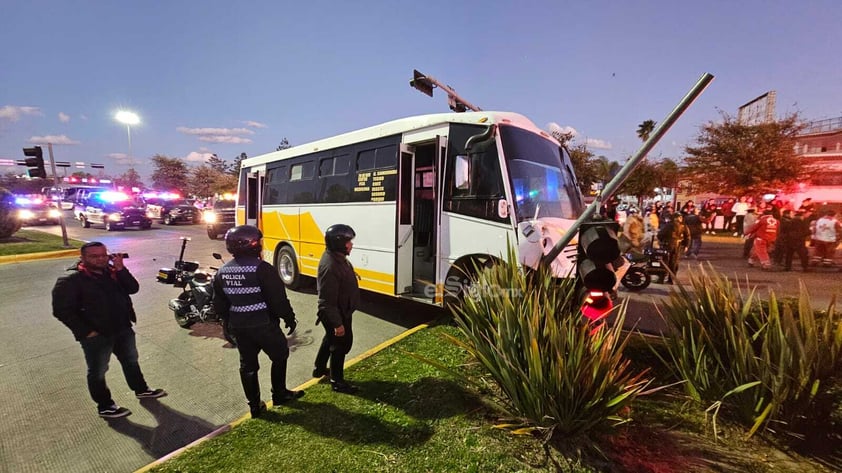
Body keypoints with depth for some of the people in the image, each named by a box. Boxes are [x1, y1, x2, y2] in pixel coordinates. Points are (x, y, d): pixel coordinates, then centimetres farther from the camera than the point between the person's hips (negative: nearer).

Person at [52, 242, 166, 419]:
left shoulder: (113, 272, 2)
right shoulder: (71, 280, -15)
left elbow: (133, 288, -6)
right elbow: (61, 310, -16)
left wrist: (121, 268, -18)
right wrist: (86, 331, -18)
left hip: (123, 329, 6)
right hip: (96, 336, -6)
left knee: (131, 361, 22)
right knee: (98, 372, 12)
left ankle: (141, 389, 40)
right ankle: (105, 407, 29)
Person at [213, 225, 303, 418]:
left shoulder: (222, 272, 1)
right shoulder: (261, 268, -20)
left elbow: (219, 305, 9)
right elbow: (278, 299, -18)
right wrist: (290, 318, -4)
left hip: (239, 327, 6)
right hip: (264, 325, -6)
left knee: (248, 365, 17)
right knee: (279, 356, 17)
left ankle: (255, 406, 27)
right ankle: (279, 395, 31)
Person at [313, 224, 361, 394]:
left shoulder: (337, 257, -1)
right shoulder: (330, 266, -33)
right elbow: (327, 300, -30)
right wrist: (337, 323, -26)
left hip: (341, 311, 10)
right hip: (336, 314, -10)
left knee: (330, 339, 27)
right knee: (341, 343, 6)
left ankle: (320, 369, 48)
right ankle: (337, 382, 26)